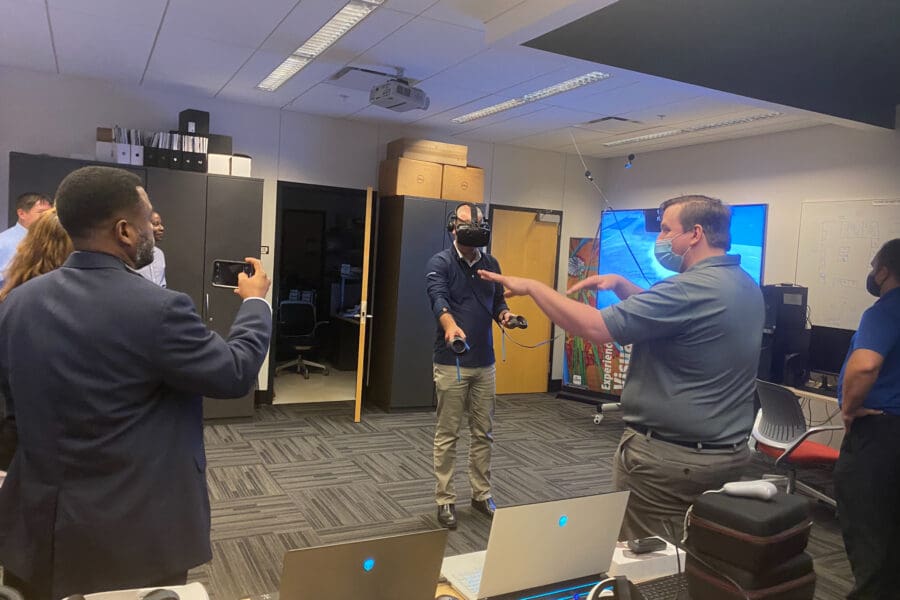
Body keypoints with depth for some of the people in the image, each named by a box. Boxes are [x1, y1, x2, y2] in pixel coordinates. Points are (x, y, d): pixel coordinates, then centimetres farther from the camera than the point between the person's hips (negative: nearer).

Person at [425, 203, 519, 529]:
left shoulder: (491, 264, 9)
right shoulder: (440, 262, -8)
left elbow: (498, 301, 14)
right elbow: (438, 298, -25)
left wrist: (505, 315, -11)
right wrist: (451, 326, -45)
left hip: (485, 362, 5)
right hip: (451, 362, -5)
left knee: (484, 433, 13)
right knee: (447, 434, 4)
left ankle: (481, 494, 28)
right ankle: (445, 500, 15)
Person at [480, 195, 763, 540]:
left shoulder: (691, 288, -24)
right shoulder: (747, 286, 7)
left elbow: (593, 328, -25)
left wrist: (532, 287, -15)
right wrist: (622, 285, 7)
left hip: (669, 457, -9)